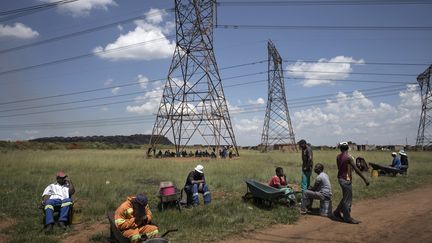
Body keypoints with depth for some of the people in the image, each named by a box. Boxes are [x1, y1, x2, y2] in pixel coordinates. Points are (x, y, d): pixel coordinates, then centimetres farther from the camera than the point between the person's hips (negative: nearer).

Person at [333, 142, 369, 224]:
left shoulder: (338, 157, 4)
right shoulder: (348, 157, -18)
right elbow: (356, 169, -21)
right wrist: (365, 179, -18)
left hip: (340, 178, 8)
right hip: (346, 179, -8)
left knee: (345, 198, 21)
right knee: (347, 199, 2)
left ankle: (337, 212, 27)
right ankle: (347, 218, 10)